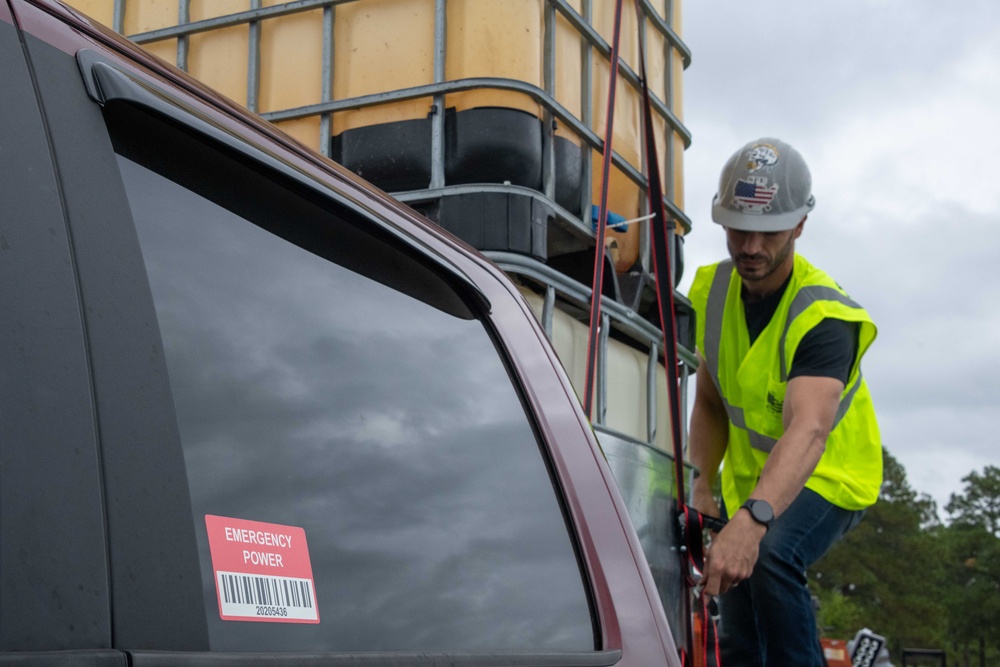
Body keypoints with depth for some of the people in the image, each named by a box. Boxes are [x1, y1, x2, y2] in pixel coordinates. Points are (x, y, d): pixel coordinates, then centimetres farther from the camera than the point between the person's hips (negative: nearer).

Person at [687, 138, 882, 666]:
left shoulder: (824, 317, -29)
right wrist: (701, 488, -8)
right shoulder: (713, 290, -8)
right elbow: (711, 403, 3)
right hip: (750, 481, 6)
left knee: (769, 560, -36)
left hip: (828, 474, -6)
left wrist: (750, 522, -59)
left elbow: (808, 431, -45)